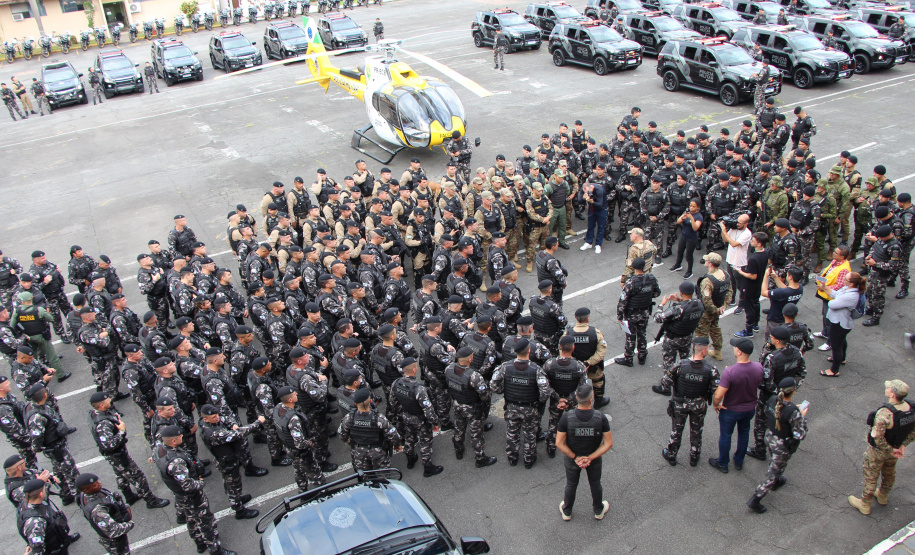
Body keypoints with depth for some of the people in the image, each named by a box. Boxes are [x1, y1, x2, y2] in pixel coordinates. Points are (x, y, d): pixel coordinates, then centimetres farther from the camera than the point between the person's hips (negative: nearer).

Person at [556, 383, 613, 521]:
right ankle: (599, 511, 51)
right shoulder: (601, 418, -29)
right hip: (594, 458, 0)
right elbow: (608, 443, -22)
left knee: (571, 485, 25)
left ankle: (566, 512, 48)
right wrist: (590, 458, -19)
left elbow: (559, 444, -23)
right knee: (595, 484, 27)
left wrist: (575, 457, -14)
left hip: (572, 458, 0)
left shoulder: (567, 418, -30)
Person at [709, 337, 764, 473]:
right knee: (744, 433, 27)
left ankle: (722, 464, 37)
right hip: (750, 408, 5)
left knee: (725, 436, 18)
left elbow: (718, 395, -33)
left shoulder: (729, 372, -37)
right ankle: (739, 461, 46)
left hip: (731, 410, -4)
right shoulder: (759, 367, -21)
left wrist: (715, 405, -11)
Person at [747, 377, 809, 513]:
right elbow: (800, 435, -23)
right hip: (782, 446, -6)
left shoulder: (772, 400, -15)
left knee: (774, 463, 33)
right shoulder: (793, 412, -33)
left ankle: (776, 481, 62)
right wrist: (803, 416, -10)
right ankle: (755, 500, 16)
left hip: (769, 437, 6)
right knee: (774, 471, 11)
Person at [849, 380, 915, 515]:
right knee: (889, 473, 30)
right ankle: (883, 496, 54)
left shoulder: (884, 414, -39)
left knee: (871, 477, 15)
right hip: (895, 449, 7)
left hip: (878, 451, -7)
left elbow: (878, 437, -34)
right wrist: (903, 445, -2)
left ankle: (865, 504, 34)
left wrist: (890, 450, -18)